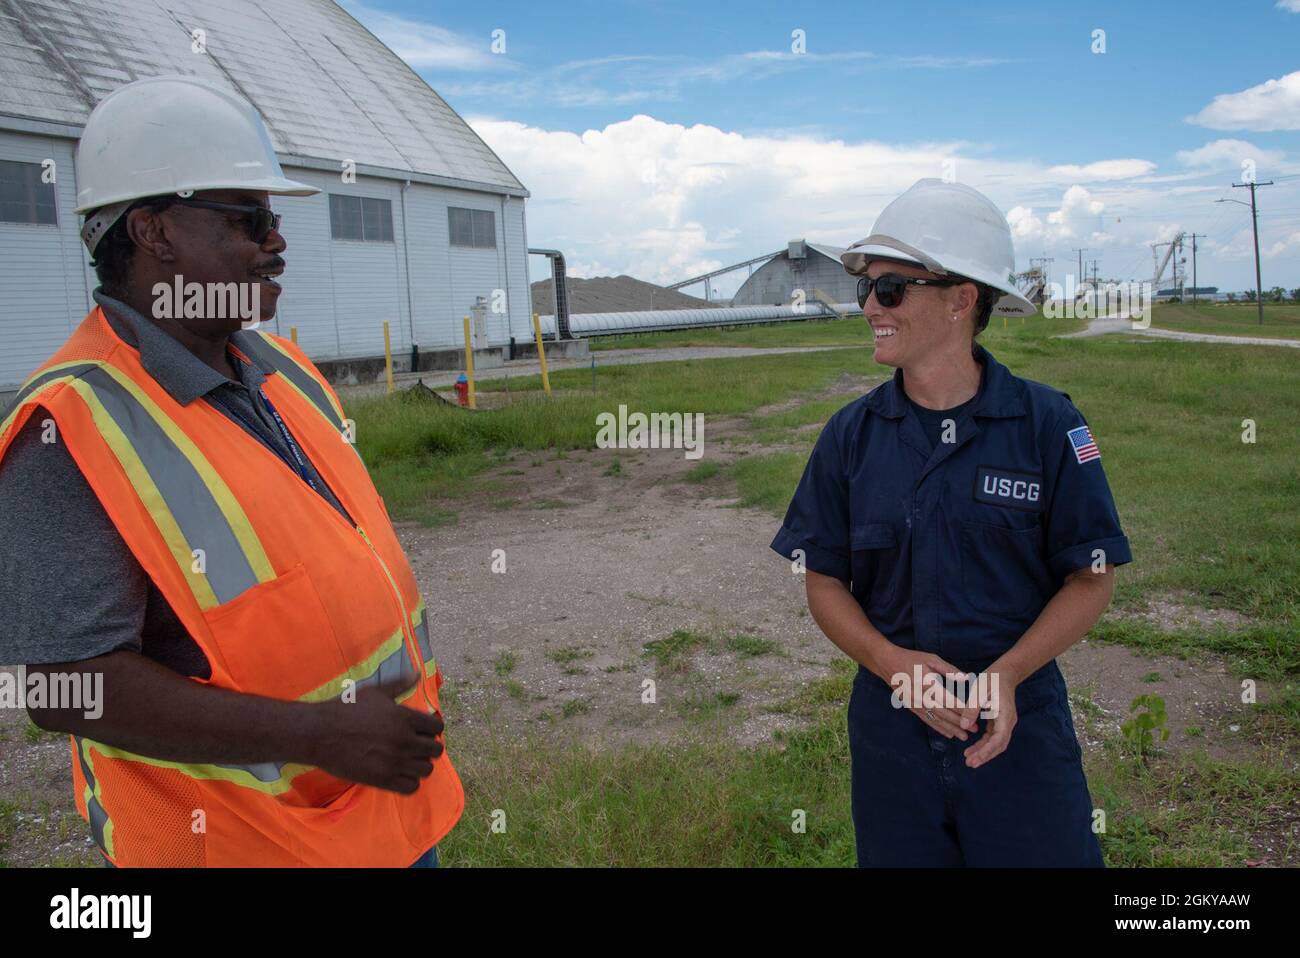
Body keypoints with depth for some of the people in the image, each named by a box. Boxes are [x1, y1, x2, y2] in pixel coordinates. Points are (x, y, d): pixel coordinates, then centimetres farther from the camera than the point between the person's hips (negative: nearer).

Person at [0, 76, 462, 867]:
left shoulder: (281, 367, 2)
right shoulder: (73, 431, -21)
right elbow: (66, 684, -23)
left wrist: (408, 727, 11)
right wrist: (318, 734, -25)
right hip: (251, 839, -6)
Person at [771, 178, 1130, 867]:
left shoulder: (1047, 424, -7)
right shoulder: (851, 435, -1)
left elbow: (1092, 577, -4)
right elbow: (825, 582, 2)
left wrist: (1006, 674, -18)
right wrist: (894, 663, -15)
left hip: (1021, 725, -2)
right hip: (890, 727, 2)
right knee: (898, 852, 15)